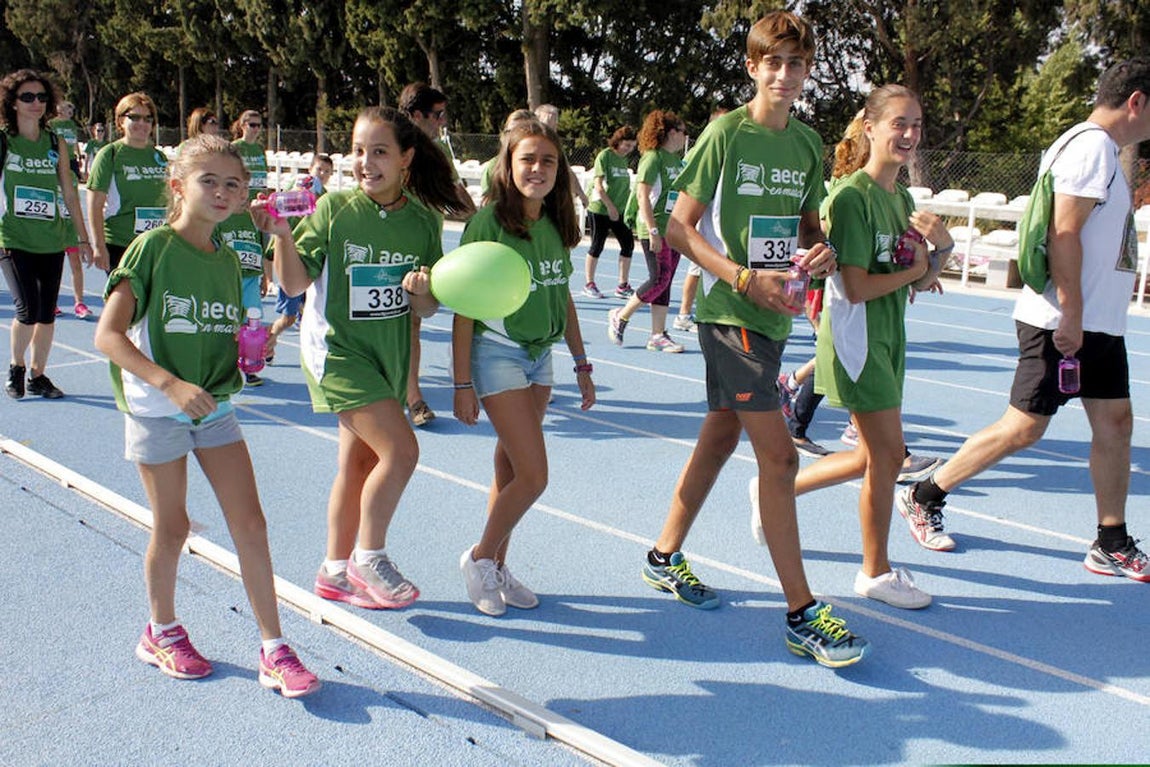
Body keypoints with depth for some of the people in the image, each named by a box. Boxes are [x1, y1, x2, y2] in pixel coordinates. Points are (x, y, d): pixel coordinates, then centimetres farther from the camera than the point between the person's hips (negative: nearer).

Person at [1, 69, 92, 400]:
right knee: (28, 309, -13)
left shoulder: (56, 143, 7)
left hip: (51, 242, 4)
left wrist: (83, 238, 11)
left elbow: (70, 195, 12)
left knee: (47, 313, 6)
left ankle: (37, 375, 21)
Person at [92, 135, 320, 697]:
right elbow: (108, 335, -19)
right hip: (156, 409, -5)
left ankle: (274, 651, 9)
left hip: (214, 407, 5)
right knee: (172, 528, 7)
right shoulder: (152, 247, -12)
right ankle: (161, 632, 32)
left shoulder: (228, 260, 6)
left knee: (250, 525, 1)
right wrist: (171, 384, -28)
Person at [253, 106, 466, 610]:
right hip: (337, 348, -5)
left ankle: (336, 571, 28)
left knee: (359, 463, 13)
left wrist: (421, 291, -19)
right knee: (401, 449, -15)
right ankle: (369, 557, 6)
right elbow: (295, 284, -11)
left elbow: (428, 309, 2)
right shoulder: (334, 208, -10)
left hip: (390, 355, 5)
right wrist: (281, 235, -25)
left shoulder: (424, 220, -1)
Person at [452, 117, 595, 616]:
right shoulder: (489, 221, -15)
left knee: (511, 471, 12)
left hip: (540, 355, 6)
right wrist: (462, 383, -15)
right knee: (533, 476, -8)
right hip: (498, 354, -6)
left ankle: (496, 568, 25)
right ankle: (479, 558, 13)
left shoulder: (555, 225, 4)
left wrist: (581, 364, 14)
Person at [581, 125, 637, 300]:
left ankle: (623, 285, 12)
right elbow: (598, 185, -15)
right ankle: (589, 284, 13)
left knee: (628, 244, 2)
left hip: (619, 211, 7)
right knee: (597, 246, 1)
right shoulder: (605, 156, -10)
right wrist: (610, 206, -18)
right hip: (600, 210, -7)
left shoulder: (624, 159, 11)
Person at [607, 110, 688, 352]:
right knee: (659, 279, -11)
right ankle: (620, 317, 6)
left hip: (675, 230, 8)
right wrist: (653, 230, -22)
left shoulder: (678, 160, 16)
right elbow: (642, 195, -16)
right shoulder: (653, 157, -9)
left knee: (665, 282, 7)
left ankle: (658, 335, 10)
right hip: (655, 230, -8)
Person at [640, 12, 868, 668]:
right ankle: (803, 615, -2)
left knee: (721, 435, 16)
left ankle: (665, 557, 33)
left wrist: (822, 251, -4)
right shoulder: (727, 133, -8)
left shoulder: (808, 144, 10)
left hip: (773, 312, 7)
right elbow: (680, 228, -9)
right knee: (779, 456, -9)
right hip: (730, 312, -7)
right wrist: (745, 277, -21)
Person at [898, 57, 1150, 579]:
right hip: (1062, 321, -10)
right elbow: (1064, 235, -21)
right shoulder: (1091, 145, -13)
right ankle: (925, 498, 9)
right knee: (1023, 428, -5)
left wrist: (1083, 318, 17)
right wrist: (1070, 316, -23)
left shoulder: (1104, 149, 18)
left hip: (1098, 322, 10)